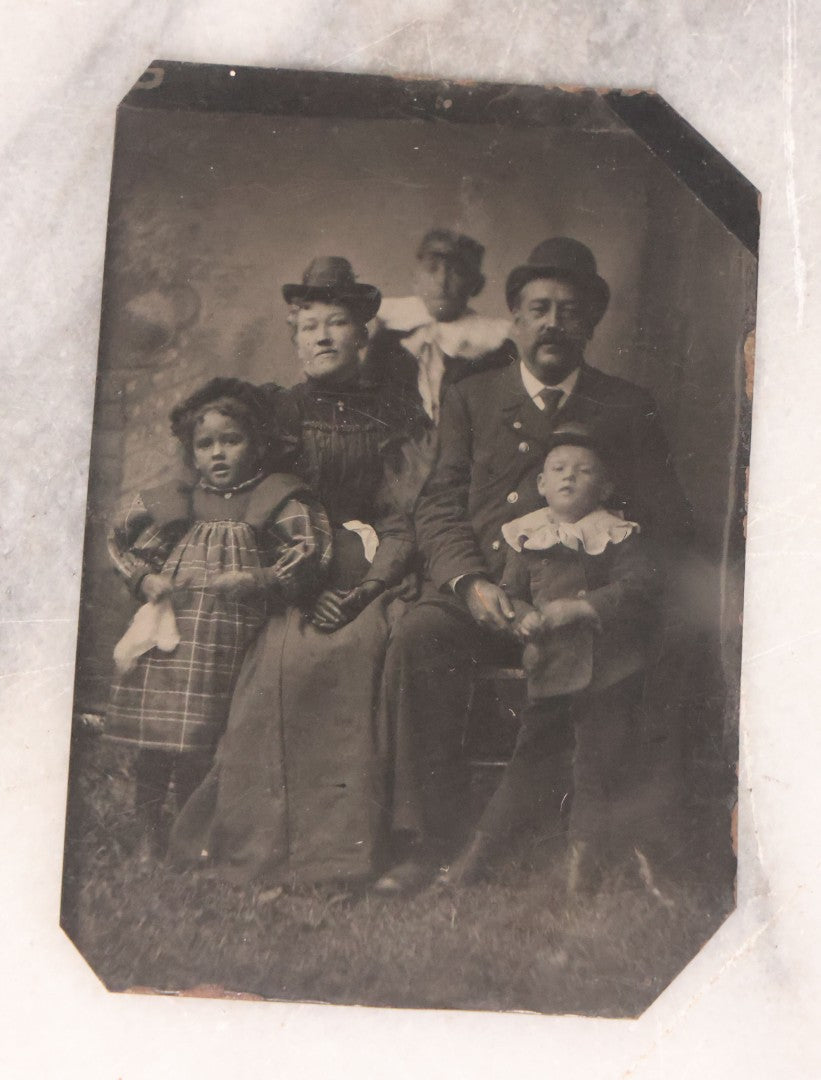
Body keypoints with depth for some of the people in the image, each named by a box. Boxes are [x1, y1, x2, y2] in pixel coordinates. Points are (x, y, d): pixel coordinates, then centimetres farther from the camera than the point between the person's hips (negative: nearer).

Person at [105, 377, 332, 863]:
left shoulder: (276, 500, 2)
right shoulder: (173, 502, 13)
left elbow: (308, 554, -9)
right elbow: (119, 541, 24)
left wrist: (257, 580, -15)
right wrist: (145, 578, 8)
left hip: (229, 638, -3)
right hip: (169, 636, 3)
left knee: (199, 745, -1)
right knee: (154, 738, 6)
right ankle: (149, 833, 24)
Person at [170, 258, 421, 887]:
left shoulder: (391, 416, 10)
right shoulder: (277, 412, 14)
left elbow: (405, 518, 2)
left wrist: (365, 589, -13)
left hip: (370, 576, 0)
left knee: (362, 647, -30)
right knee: (286, 655, -28)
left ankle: (350, 838, -19)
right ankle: (270, 838, -16)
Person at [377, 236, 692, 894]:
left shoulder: (627, 408, 15)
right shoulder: (471, 398, 18)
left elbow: (670, 523, 9)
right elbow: (440, 506, 9)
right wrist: (471, 581, -12)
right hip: (478, 594, 1)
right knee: (420, 635, -29)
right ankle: (430, 837, -17)